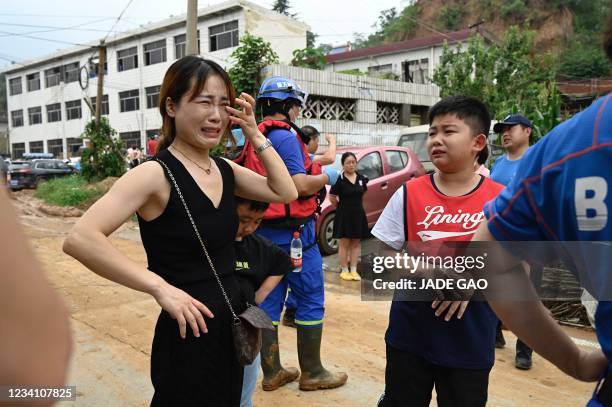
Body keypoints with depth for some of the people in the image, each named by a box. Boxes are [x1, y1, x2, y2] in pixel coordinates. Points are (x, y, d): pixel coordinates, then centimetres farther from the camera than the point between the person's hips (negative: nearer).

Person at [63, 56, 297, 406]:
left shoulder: (225, 170, 6)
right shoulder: (156, 174, -18)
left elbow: (286, 192, 3)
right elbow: (80, 239, -27)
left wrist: (255, 134, -3)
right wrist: (161, 287, -29)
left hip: (232, 326, 8)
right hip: (188, 333, -7)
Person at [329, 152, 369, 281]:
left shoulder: (361, 178, 2)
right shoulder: (339, 180, -12)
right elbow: (332, 198, -6)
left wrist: (356, 206, 11)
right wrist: (342, 207, 2)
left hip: (358, 214, 5)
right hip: (344, 215, -4)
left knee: (356, 243, 9)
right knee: (344, 243, 3)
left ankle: (354, 270, 17)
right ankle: (344, 270, 11)